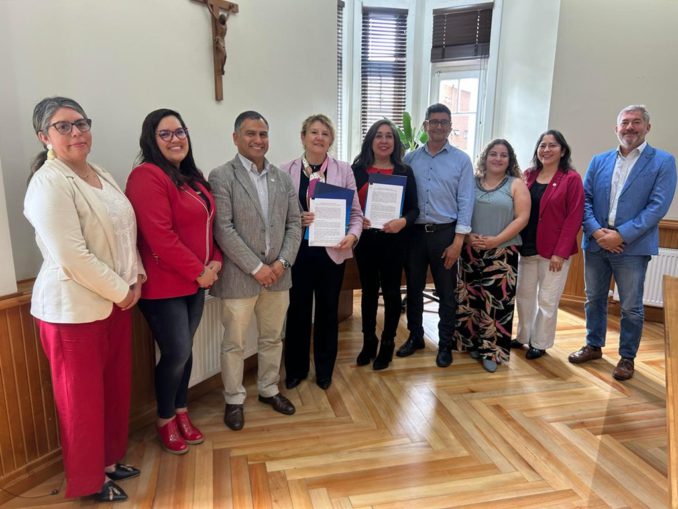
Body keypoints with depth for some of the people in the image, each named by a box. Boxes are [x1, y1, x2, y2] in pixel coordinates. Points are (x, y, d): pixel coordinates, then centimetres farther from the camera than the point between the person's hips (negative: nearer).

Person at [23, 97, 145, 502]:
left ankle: (111, 459, 39)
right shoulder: (49, 183, -16)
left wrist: (136, 278, 3)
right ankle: (89, 480, 30)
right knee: (82, 397, 9)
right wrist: (121, 291, -14)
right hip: (74, 309, -8)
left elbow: (127, 232, 15)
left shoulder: (102, 175, 10)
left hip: (116, 302, 8)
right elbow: (72, 257, -22)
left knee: (116, 387, 18)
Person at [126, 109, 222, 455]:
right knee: (176, 353, 1)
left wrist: (216, 260, -1)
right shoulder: (147, 176, -15)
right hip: (164, 285, -8)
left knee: (184, 351, 15)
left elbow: (207, 224, 16)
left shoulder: (191, 177, 12)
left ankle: (181, 413, 33)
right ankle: (165, 421, 25)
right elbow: (160, 237, -23)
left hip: (194, 282, 8)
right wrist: (199, 271, -16)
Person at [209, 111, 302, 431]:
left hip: (277, 274, 5)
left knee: (272, 338, 18)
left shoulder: (283, 178, 8)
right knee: (234, 342, 10)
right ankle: (234, 400, 29)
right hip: (239, 276, -4)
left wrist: (282, 262, -7)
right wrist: (256, 267, -16)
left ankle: (269, 389, 37)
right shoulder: (221, 177, -7)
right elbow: (223, 229, -14)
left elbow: (294, 224, 7)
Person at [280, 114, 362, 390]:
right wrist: (296, 219, -18)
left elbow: (356, 212, 1)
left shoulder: (343, 170, 1)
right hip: (298, 251, 0)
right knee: (298, 311, 11)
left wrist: (353, 235, -17)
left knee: (328, 312, 12)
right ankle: (296, 369, 31)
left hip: (332, 252, 1)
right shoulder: (286, 171, -1)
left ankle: (324, 370, 31)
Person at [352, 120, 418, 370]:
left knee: (391, 291, 7)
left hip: (394, 239, -1)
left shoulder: (404, 171, 2)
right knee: (368, 290, 11)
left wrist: (403, 221, -20)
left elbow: (414, 208, 0)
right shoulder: (357, 170, 2)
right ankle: (368, 341, 26)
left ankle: (388, 343, 22)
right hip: (365, 238, 1)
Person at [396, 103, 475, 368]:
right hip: (415, 232, 2)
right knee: (413, 288, 13)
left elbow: (465, 202, -4)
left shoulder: (461, 160, 0)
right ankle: (415, 336, 31)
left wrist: (458, 241, -9)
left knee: (447, 292, 7)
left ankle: (445, 344, 23)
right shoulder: (410, 158, 5)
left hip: (445, 233, -2)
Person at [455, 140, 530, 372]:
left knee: (497, 302, -3)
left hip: (502, 253, -2)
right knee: (470, 299, 6)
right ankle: (473, 343, 21)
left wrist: (495, 240, -15)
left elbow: (522, 218, -6)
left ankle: (492, 350, 9)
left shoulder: (516, 185, 3)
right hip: (470, 251, 2)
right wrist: (467, 236, -11)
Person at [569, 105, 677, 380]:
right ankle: (593, 346, 33)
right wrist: (598, 232, -11)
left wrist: (621, 235, -17)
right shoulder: (599, 161, 9)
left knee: (631, 307, 6)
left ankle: (627, 357, 23)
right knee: (594, 299, 15)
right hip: (595, 243, 4)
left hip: (632, 247, -3)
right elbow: (585, 200, 4)